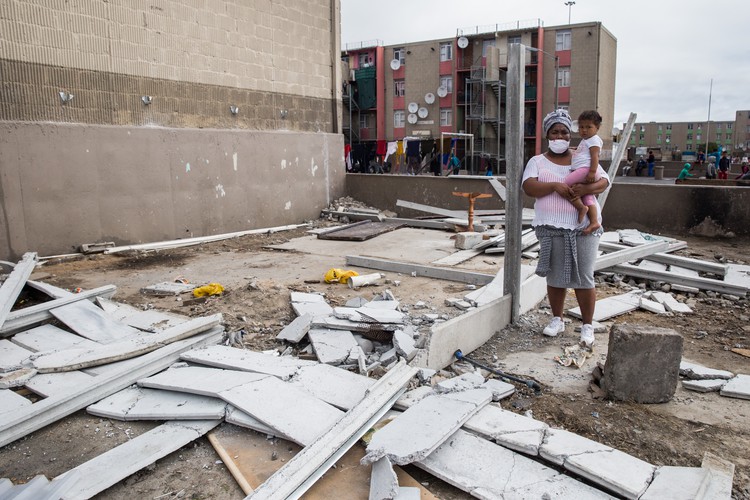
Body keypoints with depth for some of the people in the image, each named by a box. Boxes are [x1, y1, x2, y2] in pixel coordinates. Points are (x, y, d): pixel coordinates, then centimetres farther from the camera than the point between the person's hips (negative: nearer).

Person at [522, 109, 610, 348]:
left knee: (584, 277, 0)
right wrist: (554, 186, -20)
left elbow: (604, 181, 6)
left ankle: (587, 325, 12)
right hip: (552, 228, 0)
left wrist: (587, 188, -15)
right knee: (555, 276, 8)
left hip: (584, 227, 0)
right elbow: (528, 187, -6)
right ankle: (557, 320, 24)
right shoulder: (537, 162, 9)